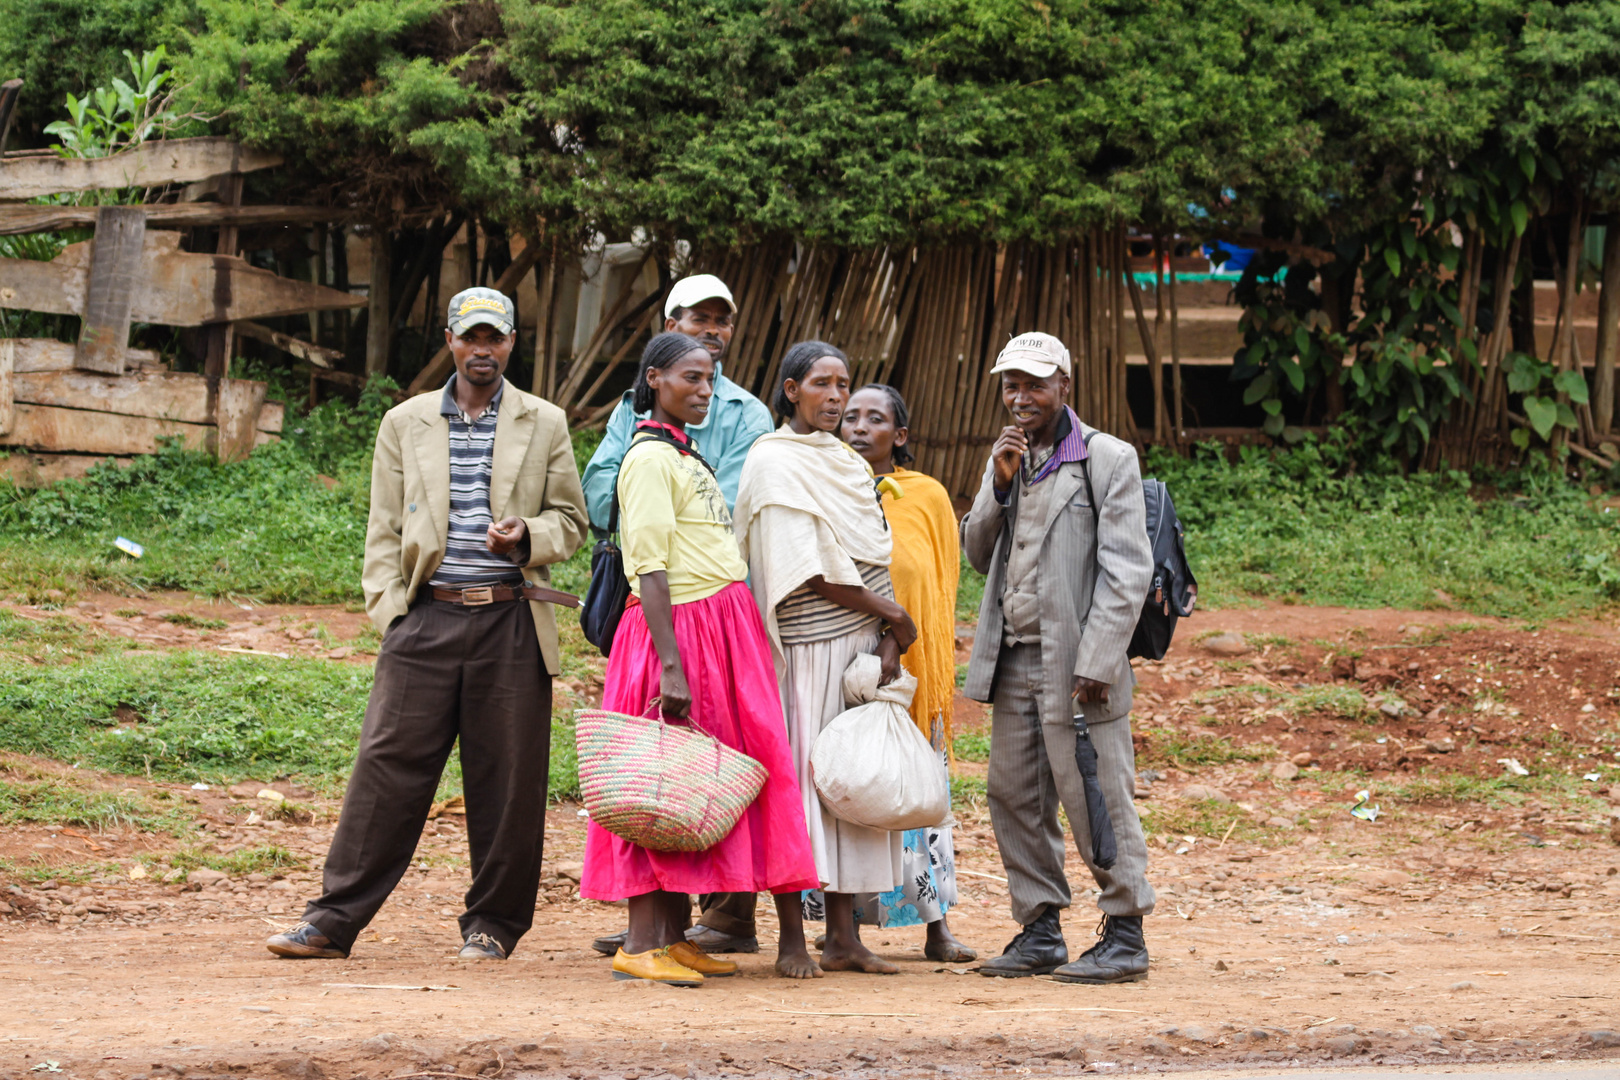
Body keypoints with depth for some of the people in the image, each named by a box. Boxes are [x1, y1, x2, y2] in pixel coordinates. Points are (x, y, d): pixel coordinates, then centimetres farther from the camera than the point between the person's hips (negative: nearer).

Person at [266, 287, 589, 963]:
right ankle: (334, 920, 0)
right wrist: (389, 610, 0)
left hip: (510, 622, 0)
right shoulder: (404, 424, 13)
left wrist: (527, 534, -9)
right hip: (426, 620, 0)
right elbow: (384, 532, 12)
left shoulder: (544, 425, 10)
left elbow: (571, 521, 12)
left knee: (507, 780, 2)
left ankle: (492, 926, 14)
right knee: (387, 766, -4)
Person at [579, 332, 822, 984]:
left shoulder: (686, 456, 19)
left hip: (724, 629, 9)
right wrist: (672, 665, -24)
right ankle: (641, 945, -9)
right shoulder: (650, 458, -10)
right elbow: (650, 569, -17)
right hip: (675, 629, -9)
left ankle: (674, 935, 11)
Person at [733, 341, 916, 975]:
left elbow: (873, 555, 11)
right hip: (811, 648, -7)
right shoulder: (775, 461, -7)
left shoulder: (847, 464, 17)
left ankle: (842, 936, 7)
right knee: (804, 777, -7)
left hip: (860, 645, 7)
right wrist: (893, 615, -9)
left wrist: (885, 640, -4)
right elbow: (812, 568, -14)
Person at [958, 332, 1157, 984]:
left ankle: (1125, 936, 2)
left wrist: (1095, 662, -18)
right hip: (1015, 660, 7)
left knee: (1096, 797, -5)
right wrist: (1000, 486, -3)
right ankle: (1040, 931, 17)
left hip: (1076, 660, -7)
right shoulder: (1007, 458, 15)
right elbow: (978, 555, 13)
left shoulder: (1108, 459, -6)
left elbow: (1127, 571, -11)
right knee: (1014, 796, 8)